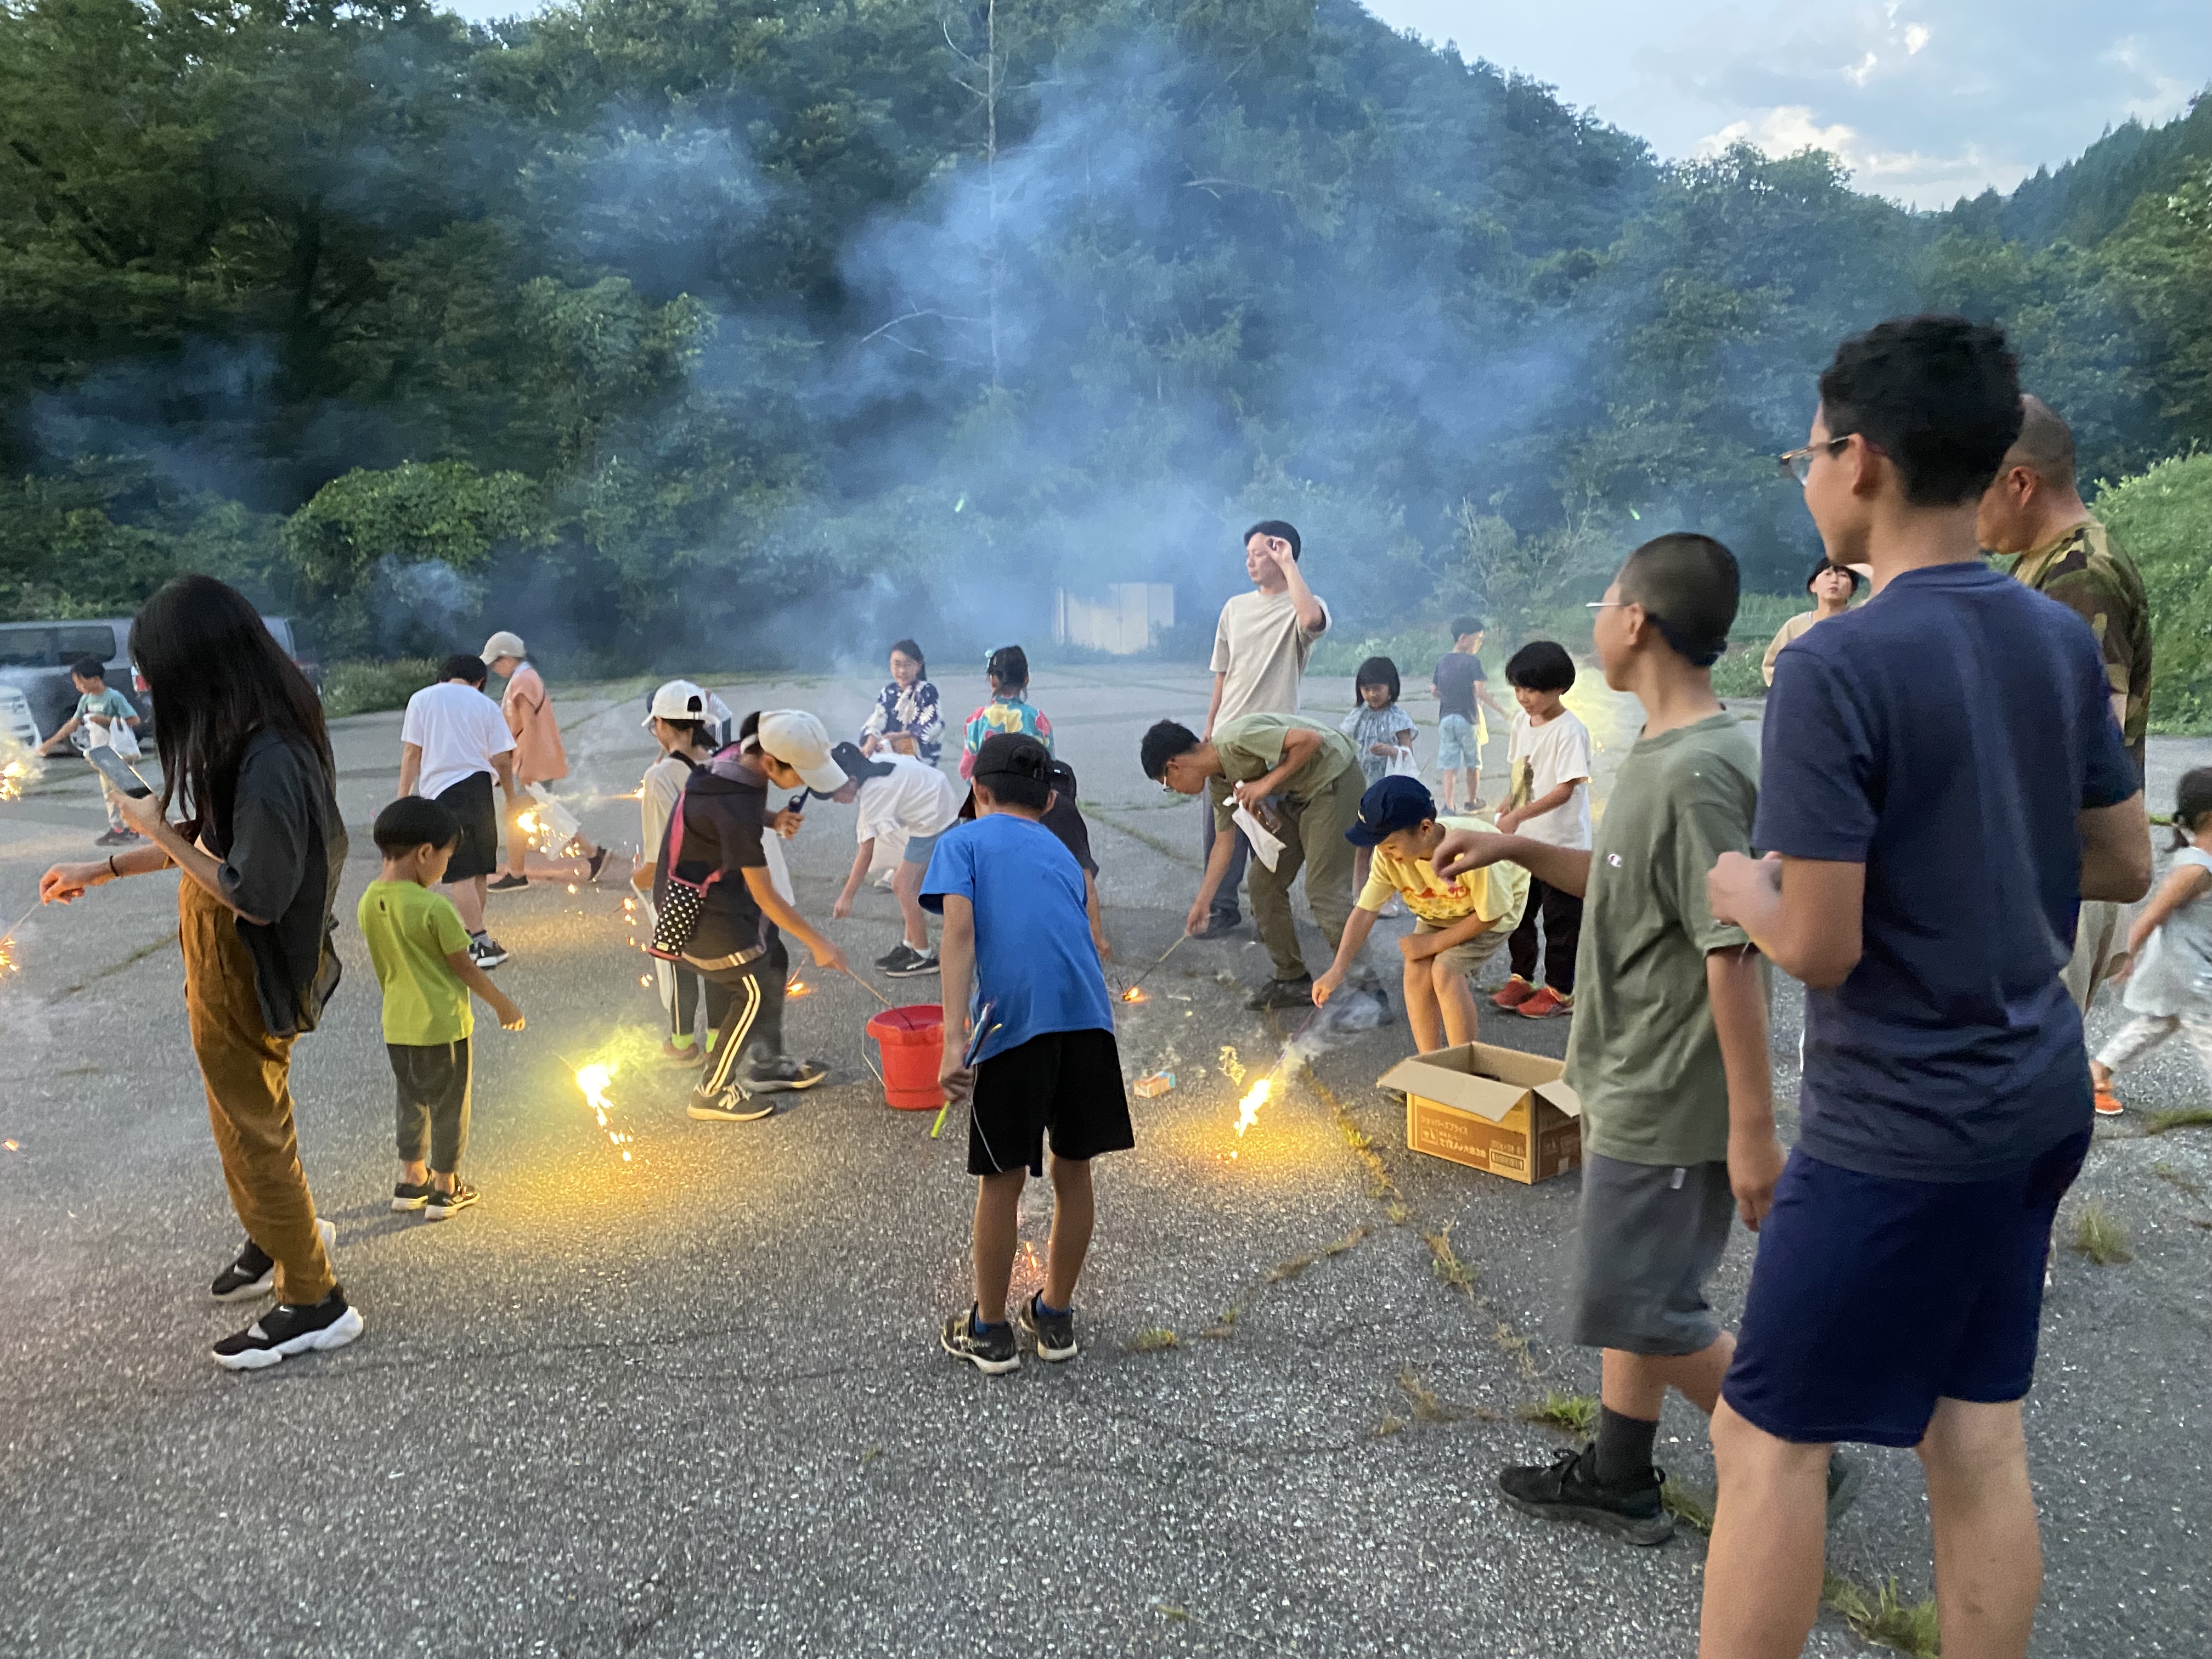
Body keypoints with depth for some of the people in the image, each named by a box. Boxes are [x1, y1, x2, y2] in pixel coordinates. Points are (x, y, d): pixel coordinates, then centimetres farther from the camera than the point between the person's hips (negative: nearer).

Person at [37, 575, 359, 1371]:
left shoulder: (269, 762, -32)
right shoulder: (251, 736, -1)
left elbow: (255, 896, -28)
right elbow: (215, 844, 11)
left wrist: (157, 831, -17)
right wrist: (104, 868, 16)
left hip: (244, 980, -9)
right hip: (229, 969, 9)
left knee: (253, 1131, 6)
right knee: (249, 1117, 25)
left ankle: (313, 1302, 21)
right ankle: (281, 1237, 47)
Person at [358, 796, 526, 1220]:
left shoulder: (368, 902, -3)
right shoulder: (433, 907, -22)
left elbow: (385, 965, 8)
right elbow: (464, 967, -14)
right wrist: (504, 1005, -2)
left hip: (396, 1024, 6)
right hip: (442, 1025, -6)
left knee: (412, 1101, 21)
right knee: (448, 1105, 10)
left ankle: (411, 1181, 30)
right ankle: (446, 1188, 20)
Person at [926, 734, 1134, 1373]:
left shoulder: (962, 841, 13)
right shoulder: (1062, 854, 27)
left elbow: (961, 931, -5)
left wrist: (954, 1039, -12)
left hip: (1011, 1021, -4)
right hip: (1086, 1015, 4)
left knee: (1002, 1177, 10)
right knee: (1073, 1169, 18)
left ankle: (989, 1331, 25)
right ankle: (1055, 1317, 33)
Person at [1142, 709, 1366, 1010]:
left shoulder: (1236, 738, -25)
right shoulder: (1219, 779, 4)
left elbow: (1310, 740, -28)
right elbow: (1225, 840, 11)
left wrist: (1266, 783, -23)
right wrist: (1202, 903, 12)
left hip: (1332, 777, -9)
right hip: (1297, 794, 10)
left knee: (1324, 889, -13)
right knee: (1264, 882, 8)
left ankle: (1366, 988, -4)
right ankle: (1293, 980, 17)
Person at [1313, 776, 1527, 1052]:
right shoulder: (1387, 855, -27)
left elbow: (1490, 915, -26)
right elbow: (1365, 911, -21)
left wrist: (1433, 943, -23)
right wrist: (1337, 971, -30)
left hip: (1495, 907, -5)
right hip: (1440, 910, 5)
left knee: (1446, 971, -24)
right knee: (1417, 971, -17)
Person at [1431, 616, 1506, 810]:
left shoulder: (1442, 661, 7)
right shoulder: (1472, 662, -10)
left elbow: (1434, 691, 10)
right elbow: (1480, 691, -19)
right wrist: (1499, 710, -12)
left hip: (1446, 719, 4)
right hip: (1468, 718, -4)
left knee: (1449, 766, 0)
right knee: (1473, 764, 15)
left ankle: (1449, 806, -11)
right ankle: (1473, 802, 28)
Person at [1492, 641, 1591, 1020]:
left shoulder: (1570, 731, -19)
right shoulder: (1522, 722, 4)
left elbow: (1566, 790, -23)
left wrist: (1518, 816, -29)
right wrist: (1508, 808, 1)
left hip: (1563, 844, -7)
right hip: (1524, 839, 8)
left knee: (1560, 920, 5)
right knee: (1518, 912, 16)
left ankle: (1559, 990, 16)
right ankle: (1522, 978, 30)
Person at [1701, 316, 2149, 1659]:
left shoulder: (1834, 667, -21)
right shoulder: (2062, 638, 2)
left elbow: (1819, 949, -21)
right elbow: (2126, 866, 11)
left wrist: (1741, 887, -2)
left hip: (1902, 1129, -7)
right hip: (2038, 1096, 8)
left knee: (1769, 1440, 7)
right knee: (1978, 1440, 17)